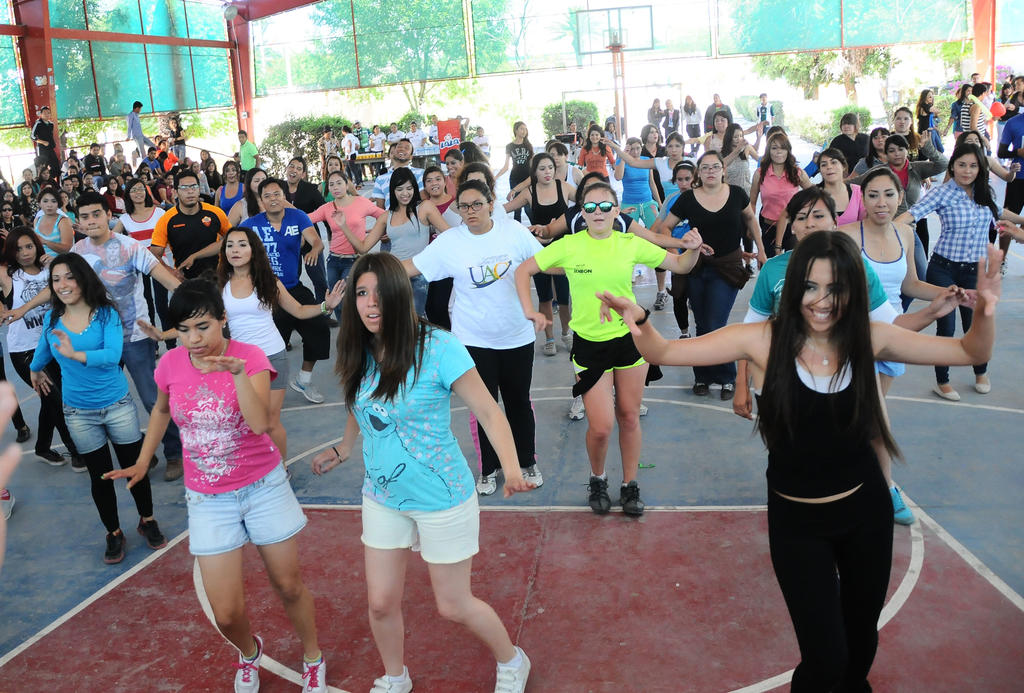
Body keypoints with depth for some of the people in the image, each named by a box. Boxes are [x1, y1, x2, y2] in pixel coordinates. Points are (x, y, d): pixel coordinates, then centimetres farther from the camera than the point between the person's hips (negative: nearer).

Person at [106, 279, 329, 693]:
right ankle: (249, 653, 37)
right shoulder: (171, 364, -7)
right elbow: (161, 411, 15)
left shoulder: (250, 357, -16)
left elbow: (259, 423, -30)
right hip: (208, 499, 2)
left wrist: (238, 373, -39)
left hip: (263, 487, -2)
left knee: (289, 585, 13)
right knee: (226, 613, 1)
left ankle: (312, 659, 40)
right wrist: (142, 462, 11)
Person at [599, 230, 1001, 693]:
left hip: (866, 511, 3)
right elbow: (665, 353, -20)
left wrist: (986, 312, -23)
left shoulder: (869, 338, -9)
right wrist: (640, 323, -41)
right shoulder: (763, 340, -18)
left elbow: (971, 353, -3)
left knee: (862, 637, 24)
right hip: (797, 522, -3)